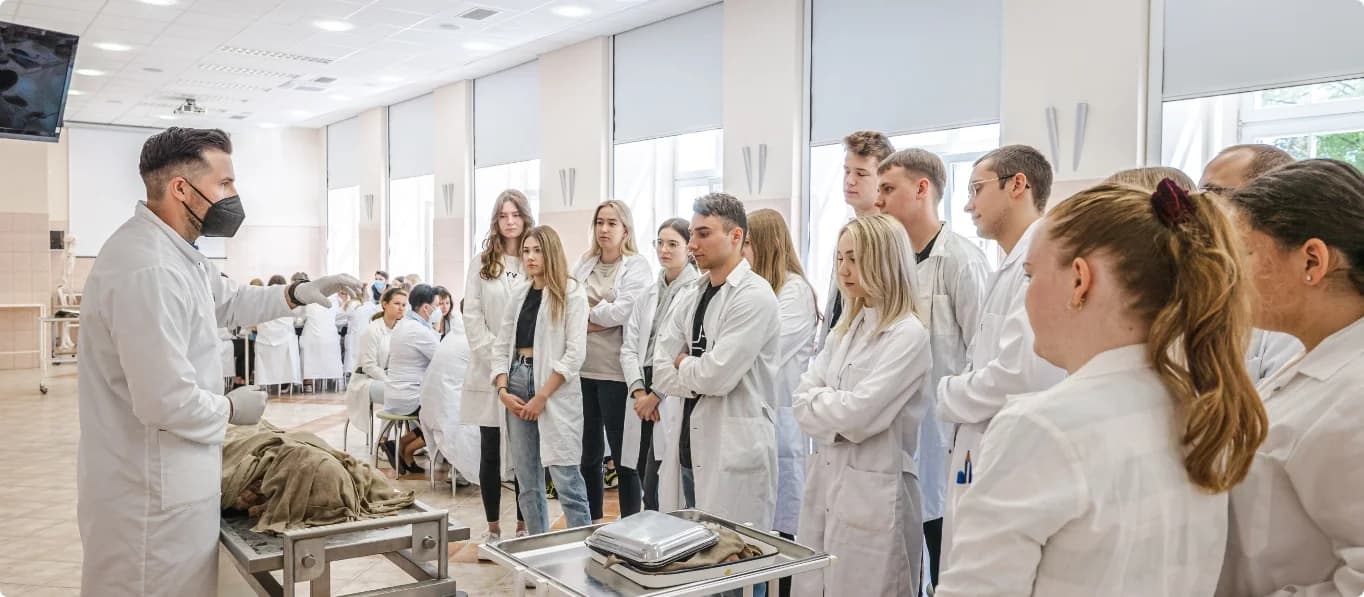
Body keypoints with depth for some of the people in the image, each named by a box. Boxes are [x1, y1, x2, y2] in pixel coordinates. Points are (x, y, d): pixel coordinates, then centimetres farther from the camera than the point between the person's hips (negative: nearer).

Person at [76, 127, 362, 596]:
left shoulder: (171, 250, 9)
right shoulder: (148, 270, -28)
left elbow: (227, 302, 25)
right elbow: (167, 402, -31)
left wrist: (299, 294, 10)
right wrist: (232, 409, -12)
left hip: (162, 482, 11)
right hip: (154, 493, -11)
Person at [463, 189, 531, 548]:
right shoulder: (483, 264, 8)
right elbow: (472, 317, 2)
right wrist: (497, 359, -9)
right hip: (490, 371, 1)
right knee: (490, 453, 5)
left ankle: (522, 526, 16)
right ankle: (493, 529, 16)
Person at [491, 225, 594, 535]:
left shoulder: (571, 292, -3)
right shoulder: (520, 294, 14)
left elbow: (575, 352, -11)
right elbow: (502, 345, 12)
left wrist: (542, 396, -14)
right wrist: (503, 390, -4)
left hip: (555, 389, -6)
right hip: (518, 382, 6)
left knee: (566, 480, -7)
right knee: (527, 484, 10)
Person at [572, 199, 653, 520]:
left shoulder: (637, 266, -2)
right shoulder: (583, 265, 14)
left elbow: (622, 311, -14)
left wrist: (586, 312, -2)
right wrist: (600, 320, -9)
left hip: (616, 372, -5)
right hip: (584, 370, 5)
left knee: (623, 456, 2)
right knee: (588, 455, 13)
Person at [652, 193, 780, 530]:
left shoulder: (754, 295, -13)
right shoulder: (695, 296, 11)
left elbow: (718, 375, -20)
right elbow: (661, 373, 5)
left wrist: (683, 363, -2)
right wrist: (697, 372, -10)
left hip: (734, 451, -8)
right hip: (689, 445, 8)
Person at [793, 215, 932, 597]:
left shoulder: (908, 336, -13)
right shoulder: (844, 330, 12)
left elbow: (858, 415, -20)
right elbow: (801, 400, 7)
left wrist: (819, 399, -2)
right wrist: (836, 408, -11)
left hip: (873, 493, -7)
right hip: (824, 484, 7)